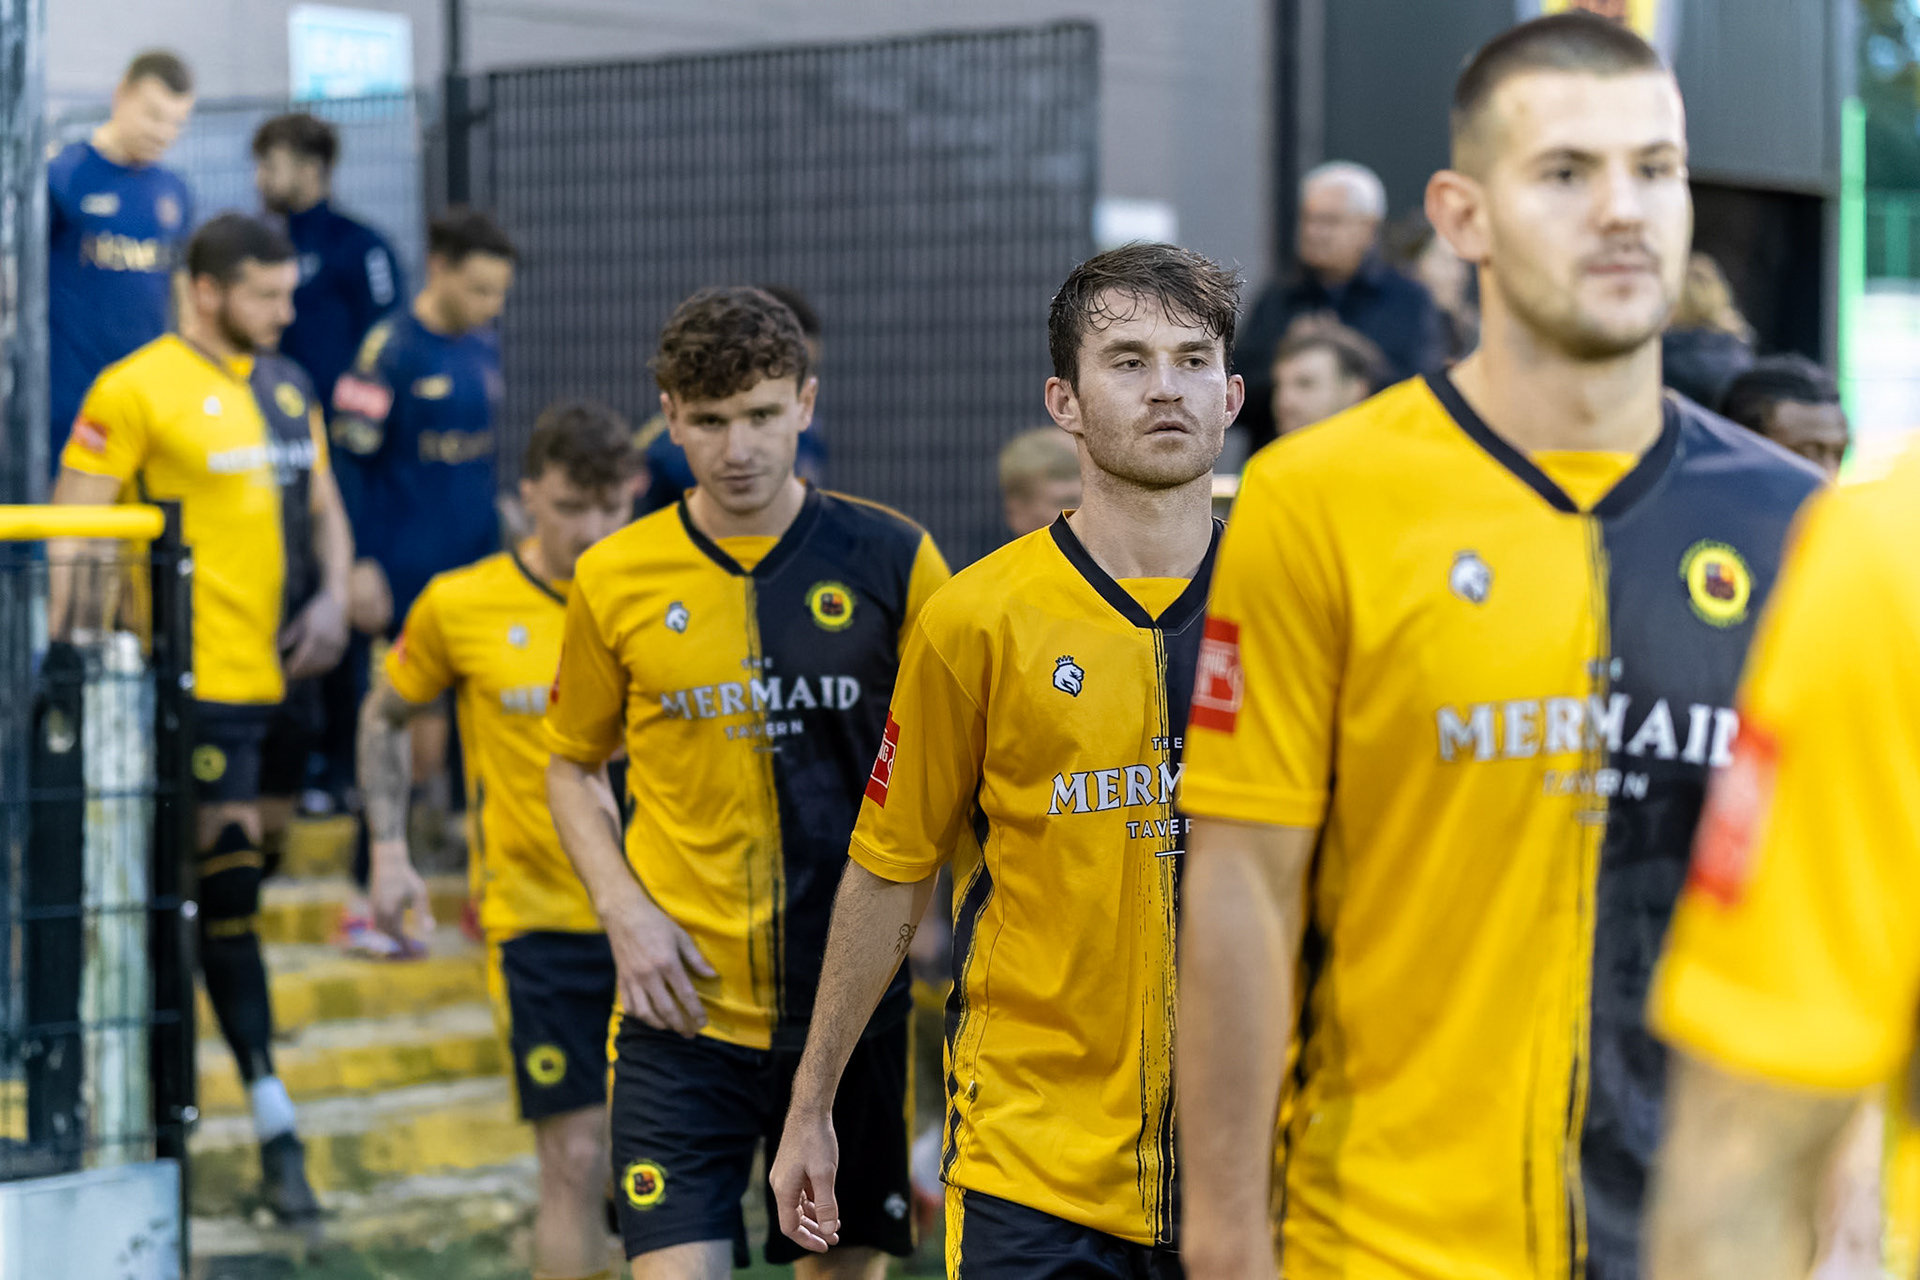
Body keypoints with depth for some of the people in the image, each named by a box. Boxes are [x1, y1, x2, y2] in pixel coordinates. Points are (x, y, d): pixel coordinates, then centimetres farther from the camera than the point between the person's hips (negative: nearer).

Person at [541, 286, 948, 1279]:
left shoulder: (890, 559, -1)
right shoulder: (614, 580, 1)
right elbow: (573, 766, 13)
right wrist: (622, 908, -3)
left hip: (855, 999, 1)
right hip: (684, 1007, 0)